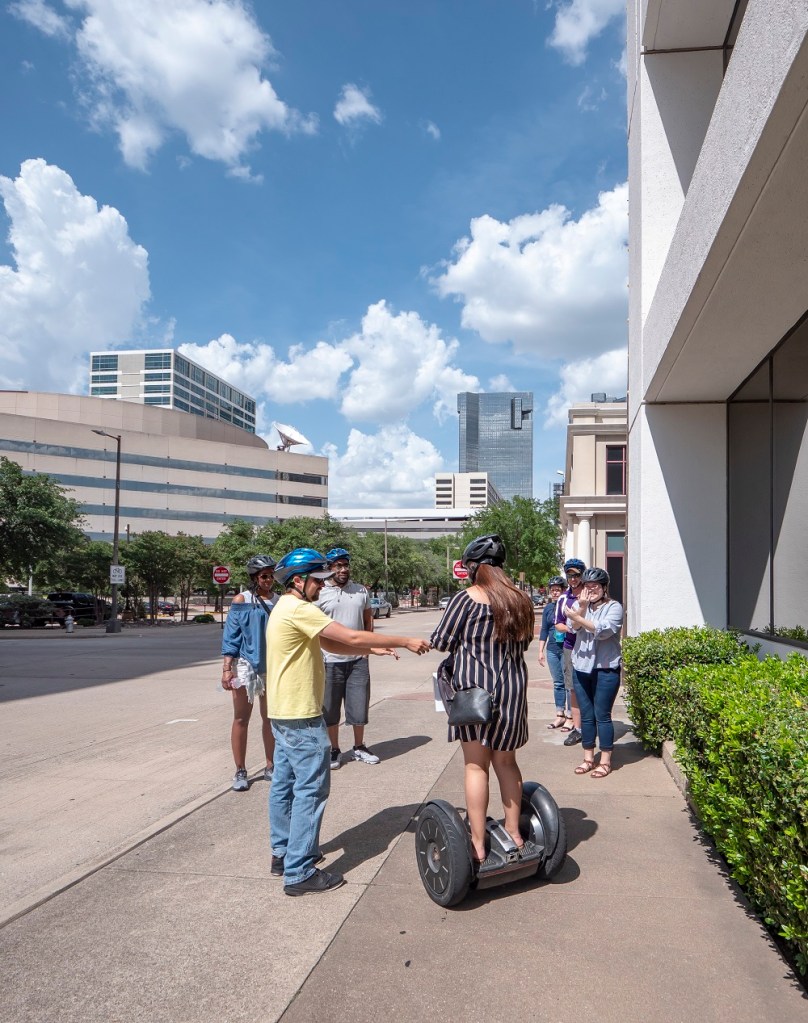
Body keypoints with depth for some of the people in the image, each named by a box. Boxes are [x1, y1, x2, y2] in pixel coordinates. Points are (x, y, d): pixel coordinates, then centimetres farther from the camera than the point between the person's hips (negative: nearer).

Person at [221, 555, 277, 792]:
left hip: (273, 667, 4)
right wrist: (227, 668, -12)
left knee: (270, 718, 12)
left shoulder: (279, 601, 5)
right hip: (245, 665, -3)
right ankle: (240, 772, 14)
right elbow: (231, 636, -6)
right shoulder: (241, 600, -5)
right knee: (241, 719, 5)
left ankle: (270, 767, 24)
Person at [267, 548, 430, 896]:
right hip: (301, 717, -11)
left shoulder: (287, 609, 13)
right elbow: (352, 637, -23)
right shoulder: (299, 610, -20)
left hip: (282, 712, 11)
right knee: (311, 790, -4)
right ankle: (299, 873, 2)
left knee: (285, 784, 18)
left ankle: (283, 853, 30)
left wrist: (373, 649, 3)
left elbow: (332, 644, 12)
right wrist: (405, 641, -16)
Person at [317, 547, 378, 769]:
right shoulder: (320, 593, -5)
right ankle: (334, 750, 23)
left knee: (359, 705, 9)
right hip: (330, 660, -3)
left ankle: (359, 747, 27)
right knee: (330, 708, 8)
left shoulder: (361, 591, 7)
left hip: (358, 659, 3)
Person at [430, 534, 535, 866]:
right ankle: (514, 834, 26)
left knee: (476, 766, 4)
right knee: (506, 762, 18)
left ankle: (478, 845, 9)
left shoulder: (466, 599, -11)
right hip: (512, 689, 5)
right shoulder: (520, 599, 5)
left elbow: (441, 641, -7)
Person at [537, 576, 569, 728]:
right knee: (557, 683, 11)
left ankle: (570, 716, 7)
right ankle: (560, 715, 18)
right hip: (552, 650, 5)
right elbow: (544, 630, 14)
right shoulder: (547, 608, 11)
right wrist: (541, 651, 11)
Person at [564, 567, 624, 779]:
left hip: (605, 669, -4)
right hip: (581, 667, 4)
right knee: (586, 715, 11)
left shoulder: (614, 607, -5)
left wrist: (579, 617, -28)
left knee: (602, 715, 0)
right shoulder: (579, 605, 9)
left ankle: (605, 761, 10)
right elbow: (573, 627, -7)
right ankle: (588, 758, 21)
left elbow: (603, 630, -21)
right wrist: (582, 608, -20)